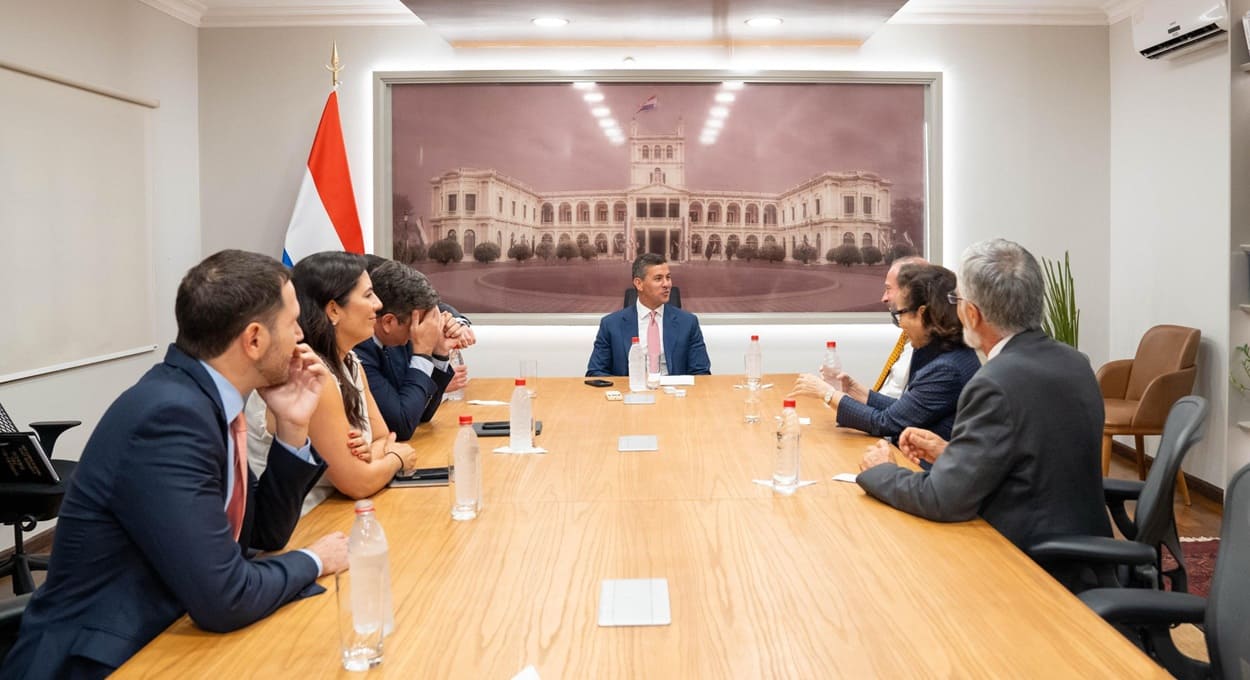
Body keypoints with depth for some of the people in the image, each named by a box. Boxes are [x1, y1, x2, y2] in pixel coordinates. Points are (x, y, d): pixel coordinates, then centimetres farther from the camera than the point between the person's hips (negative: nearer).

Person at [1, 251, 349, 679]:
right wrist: (313, 561, -8)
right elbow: (224, 599, -26)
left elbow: (263, 533, 10)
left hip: (158, 638, 8)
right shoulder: (170, 416, -25)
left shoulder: (201, 398, 1)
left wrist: (292, 427, -2)